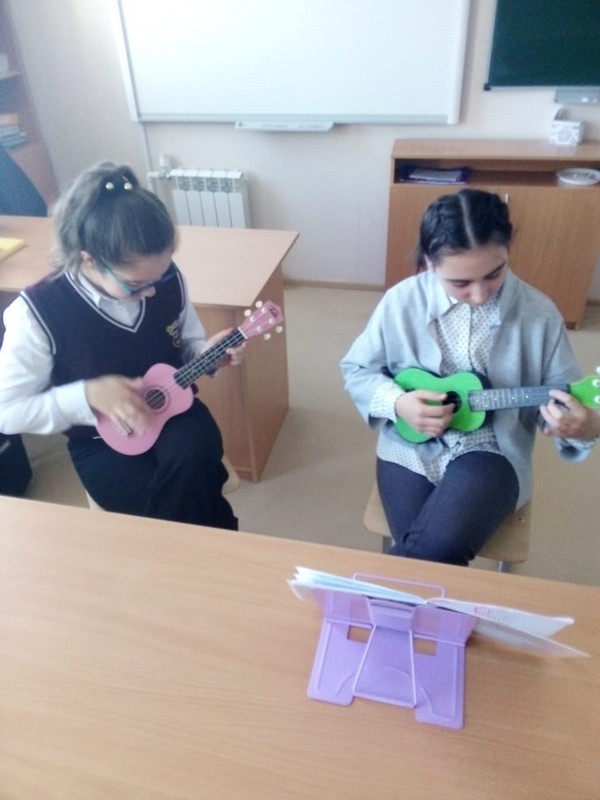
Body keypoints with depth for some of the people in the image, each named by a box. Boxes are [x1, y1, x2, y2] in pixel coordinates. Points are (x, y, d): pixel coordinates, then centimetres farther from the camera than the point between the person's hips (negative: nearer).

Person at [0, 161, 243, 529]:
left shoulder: (168, 279, -9)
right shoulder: (38, 311, -19)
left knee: (193, 459, -31)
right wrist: (88, 395, -25)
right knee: (188, 499, -27)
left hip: (173, 413, 3)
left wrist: (207, 353, -14)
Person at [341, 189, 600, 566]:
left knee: (438, 550, -26)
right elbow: (356, 370, 4)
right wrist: (397, 403, -15)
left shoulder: (539, 313, -9)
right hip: (412, 449, 1)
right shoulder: (401, 301, -7)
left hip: (491, 452, 0)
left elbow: (568, 399, -1)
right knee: (432, 559, -19)